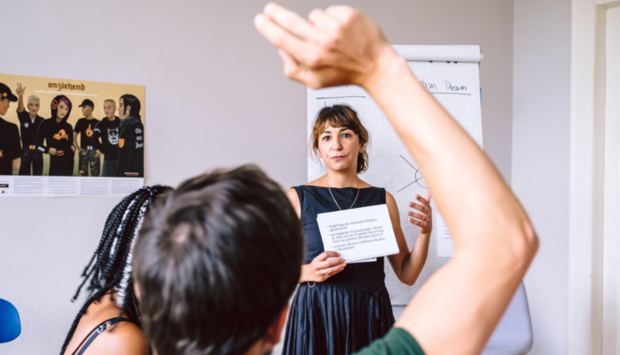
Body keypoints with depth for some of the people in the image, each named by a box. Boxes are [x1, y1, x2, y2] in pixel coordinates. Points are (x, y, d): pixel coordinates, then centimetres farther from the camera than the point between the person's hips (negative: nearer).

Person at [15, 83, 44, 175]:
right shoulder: (23, 117, -6)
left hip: (37, 153, 1)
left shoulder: (42, 121, -3)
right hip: (25, 151, 0)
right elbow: (20, 108, -27)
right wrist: (20, 96, -49)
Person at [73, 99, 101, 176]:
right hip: (83, 151, 2)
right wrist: (78, 148, 0)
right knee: (83, 174, 4)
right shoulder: (81, 121, 6)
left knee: (95, 174, -1)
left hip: (95, 151, -1)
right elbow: (74, 136, 11)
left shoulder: (97, 123, 2)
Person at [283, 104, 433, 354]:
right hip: (316, 315, -1)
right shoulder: (297, 198, 0)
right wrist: (307, 272, -17)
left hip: (370, 316, 2)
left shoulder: (383, 199, 6)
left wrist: (424, 232, -7)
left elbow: (407, 275, 7)